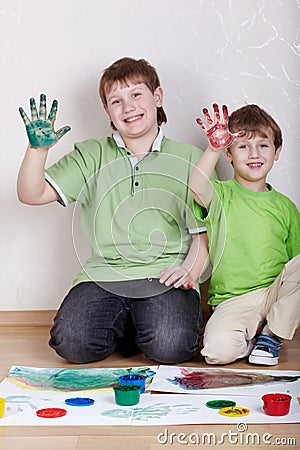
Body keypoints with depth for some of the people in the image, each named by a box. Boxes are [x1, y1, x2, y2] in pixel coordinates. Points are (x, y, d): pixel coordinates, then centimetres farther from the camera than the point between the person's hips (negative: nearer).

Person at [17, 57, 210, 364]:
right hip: (104, 273, 2)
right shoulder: (91, 155, 14)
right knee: (72, 342, -23)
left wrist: (190, 270, -10)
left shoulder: (188, 159, 10)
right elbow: (32, 195, 6)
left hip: (165, 274, -2)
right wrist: (37, 149, -11)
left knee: (170, 345, -29)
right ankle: (125, 327, 8)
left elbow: (205, 231, 9)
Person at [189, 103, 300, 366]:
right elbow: (197, 188, -22)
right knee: (218, 349, -31)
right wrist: (214, 149, -36)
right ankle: (251, 338, 5)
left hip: (276, 295, 3)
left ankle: (273, 334, -9)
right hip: (231, 301, -3)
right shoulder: (221, 195, 3)